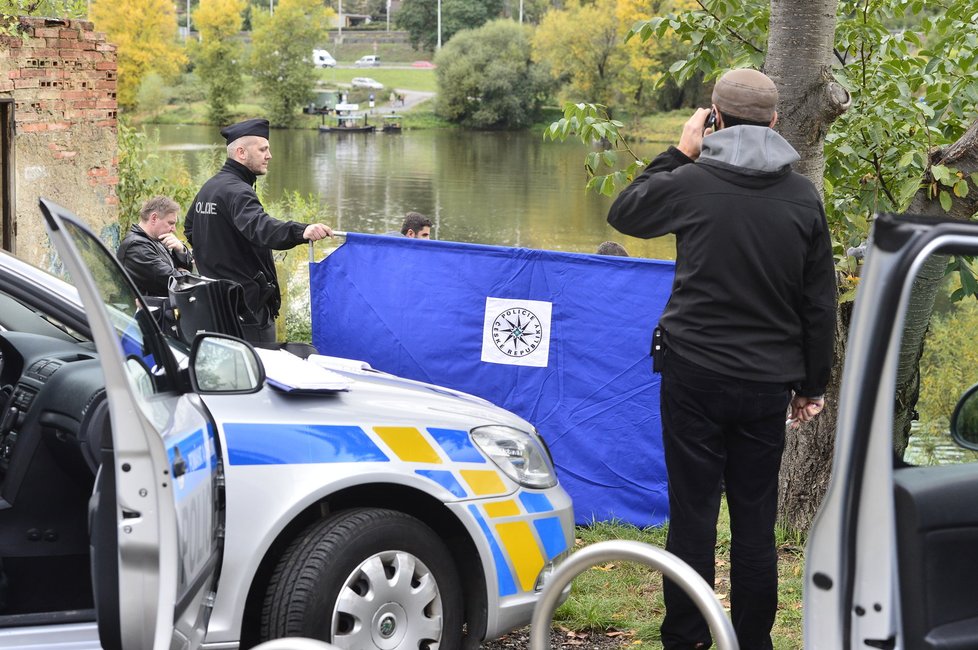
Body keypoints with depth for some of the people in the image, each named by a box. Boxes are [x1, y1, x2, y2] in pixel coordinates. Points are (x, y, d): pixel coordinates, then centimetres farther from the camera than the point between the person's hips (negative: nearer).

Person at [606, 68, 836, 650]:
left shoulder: (692, 182, -8)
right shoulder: (804, 197, 0)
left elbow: (624, 213, 12)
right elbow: (820, 303, 5)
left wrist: (678, 154, 16)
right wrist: (813, 384, 13)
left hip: (696, 374, -2)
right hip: (769, 382, 2)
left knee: (693, 514, 5)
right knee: (756, 521, 9)